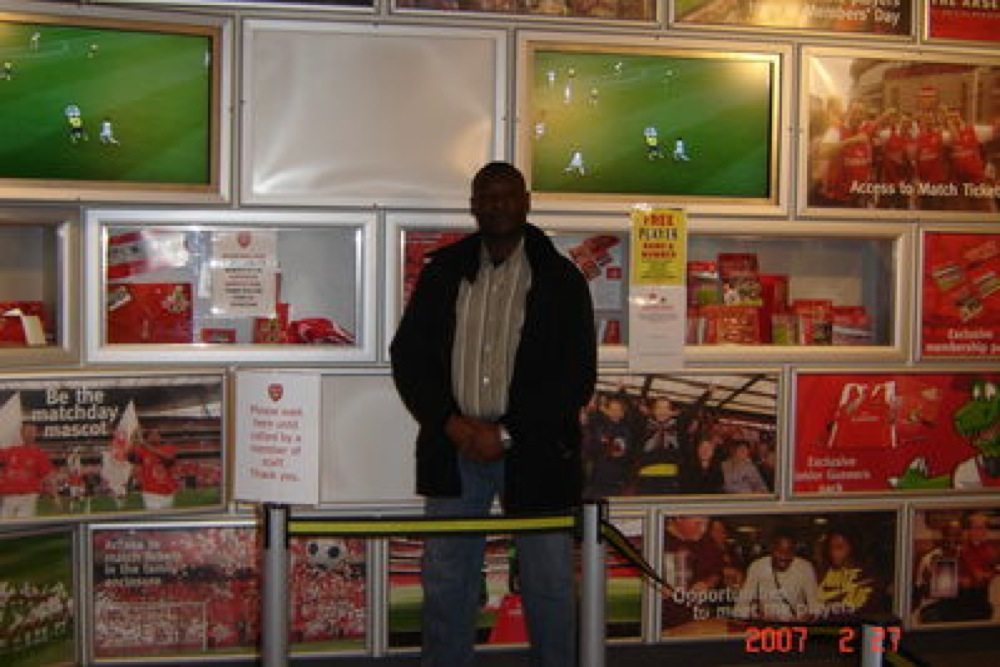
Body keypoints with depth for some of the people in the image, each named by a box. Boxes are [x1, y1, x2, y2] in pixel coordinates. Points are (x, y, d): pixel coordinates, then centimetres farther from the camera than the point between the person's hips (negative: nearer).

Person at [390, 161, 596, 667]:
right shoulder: (443, 271, 7)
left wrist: (506, 434, -12)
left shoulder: (561, 279, -2)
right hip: (454, 448, 3)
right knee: (445, 582, 10)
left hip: (534, 451, -2)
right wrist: (451, 423, -8)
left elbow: (578, 377, -6)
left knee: (548, 584, 7)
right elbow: (408, 355, 6)